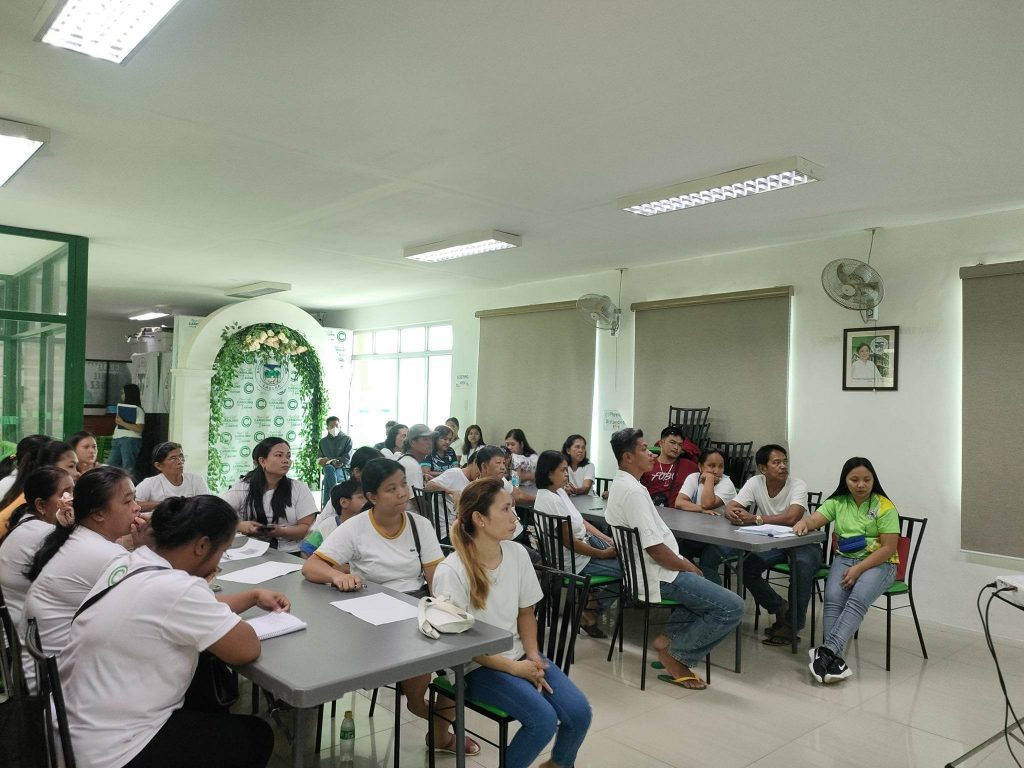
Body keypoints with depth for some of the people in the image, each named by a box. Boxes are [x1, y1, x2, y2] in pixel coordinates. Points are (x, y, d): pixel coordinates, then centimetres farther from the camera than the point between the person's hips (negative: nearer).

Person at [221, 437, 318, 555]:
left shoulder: (299, 489, 5)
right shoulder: (243, 487, 5)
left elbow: (307, 528, 0)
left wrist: (281, 532, -19)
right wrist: (240, 526, -20)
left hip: (290, 554, -1)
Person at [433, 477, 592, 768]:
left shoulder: (517, 554, -4)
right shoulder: (451, 571, -21)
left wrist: (532, 656, -7)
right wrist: (513, 667, -17)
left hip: (518, 653, 6)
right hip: (476, 665, -5)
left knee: (579, 712, -9)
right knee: (543, 719, -24)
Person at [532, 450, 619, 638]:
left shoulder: (559, 491, 5)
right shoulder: (548, 500, -24)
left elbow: (582, 521, 11)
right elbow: (570, 541, -23)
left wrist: (608, 540, 1)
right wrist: (603, 553, -14)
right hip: (573, 560, -9)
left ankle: (592, 599, 14)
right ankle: (591, 613, 7)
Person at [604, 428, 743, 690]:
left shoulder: (620, 484, 10)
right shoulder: (633, 491, -23)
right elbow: (655, 548, -25)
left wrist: (683, 562, 12)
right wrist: (687, 566, -9)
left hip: (643, 570, 11)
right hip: (658, 577, -11)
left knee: (705, 587, 28)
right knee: (732, 607, -12)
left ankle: (669, 639, 14)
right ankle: (675, 653, 0)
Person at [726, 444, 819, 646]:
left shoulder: (798, 485, -19)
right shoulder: (755, 483, -8)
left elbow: (791, 518, -36)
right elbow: (730, 506, -14)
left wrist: (755, 519, -41)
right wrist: (733, 514, -39)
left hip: (802, 542, -4)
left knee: (802, 564, -35)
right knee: (746, 567, -19)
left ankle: (793, 622, -15)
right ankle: (781, 609, 5)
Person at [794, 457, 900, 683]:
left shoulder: (884, 507, -5)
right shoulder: (838, 502, 7)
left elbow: (888, 548, -9)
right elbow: (814, 520, -1)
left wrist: (858, 569, -18)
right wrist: (803, 523, -27)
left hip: (878, 563, -3)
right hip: (844, 559, 3)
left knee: (858, 600, -31)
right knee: (833, 599, -26)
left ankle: (827, 652, -39)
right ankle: (835, 659, -34)